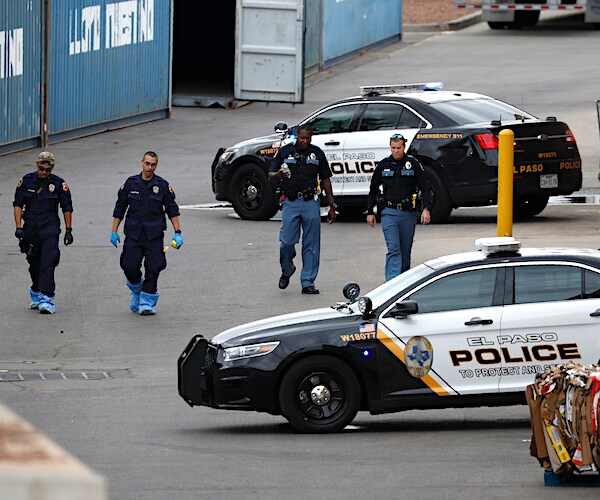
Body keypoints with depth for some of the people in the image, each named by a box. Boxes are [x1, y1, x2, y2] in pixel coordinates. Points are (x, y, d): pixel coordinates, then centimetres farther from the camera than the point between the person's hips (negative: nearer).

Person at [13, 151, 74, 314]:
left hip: (50, 232, -2)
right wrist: (18, 227, -5)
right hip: (30, 231, 2)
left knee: (47, 265, -14)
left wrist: (68, 230, 4)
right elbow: (18, 204, 4)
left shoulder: (59, 184, -1)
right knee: (34, 265, 11)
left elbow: (67, 208, 6)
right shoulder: (26, 181, 2)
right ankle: (36, 294, 33)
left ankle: (46, 300, -18)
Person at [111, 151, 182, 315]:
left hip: (154, 235, -1)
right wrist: (114, 232, 7)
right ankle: (136, 289, 26)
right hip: (133, 234, 1)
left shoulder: (162, 186, 2)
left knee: (153, 269, -6)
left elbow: (172, 210, 5)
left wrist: (178, 233, -2)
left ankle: (147, 303, 2)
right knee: (129, 267, -4)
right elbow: (119, 208, 10)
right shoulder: (131, 183, 4)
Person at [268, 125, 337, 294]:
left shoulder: (317, 153, 9)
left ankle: (308, 282, 4)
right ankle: (286, 271, 21)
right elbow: (270, 176, 5)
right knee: (287, 242, -7)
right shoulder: (285, 152, 5)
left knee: (311, 245, -1)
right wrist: (279, 174, -19)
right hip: (290, 202, -1)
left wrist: (332, 206, 9)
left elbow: (325, 180, 12)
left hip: (311, 203, 1)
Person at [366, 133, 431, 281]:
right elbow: (373, 190, 15)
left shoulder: (413, 164, 3)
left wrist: (426, 209, -11)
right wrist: (370, 212, 12)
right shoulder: (383, 165, 7)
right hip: (389, 213, 0)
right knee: (393, 250, -13)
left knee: (405, 251, 8)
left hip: (408, 213, 1)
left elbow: (425, 188, 1)